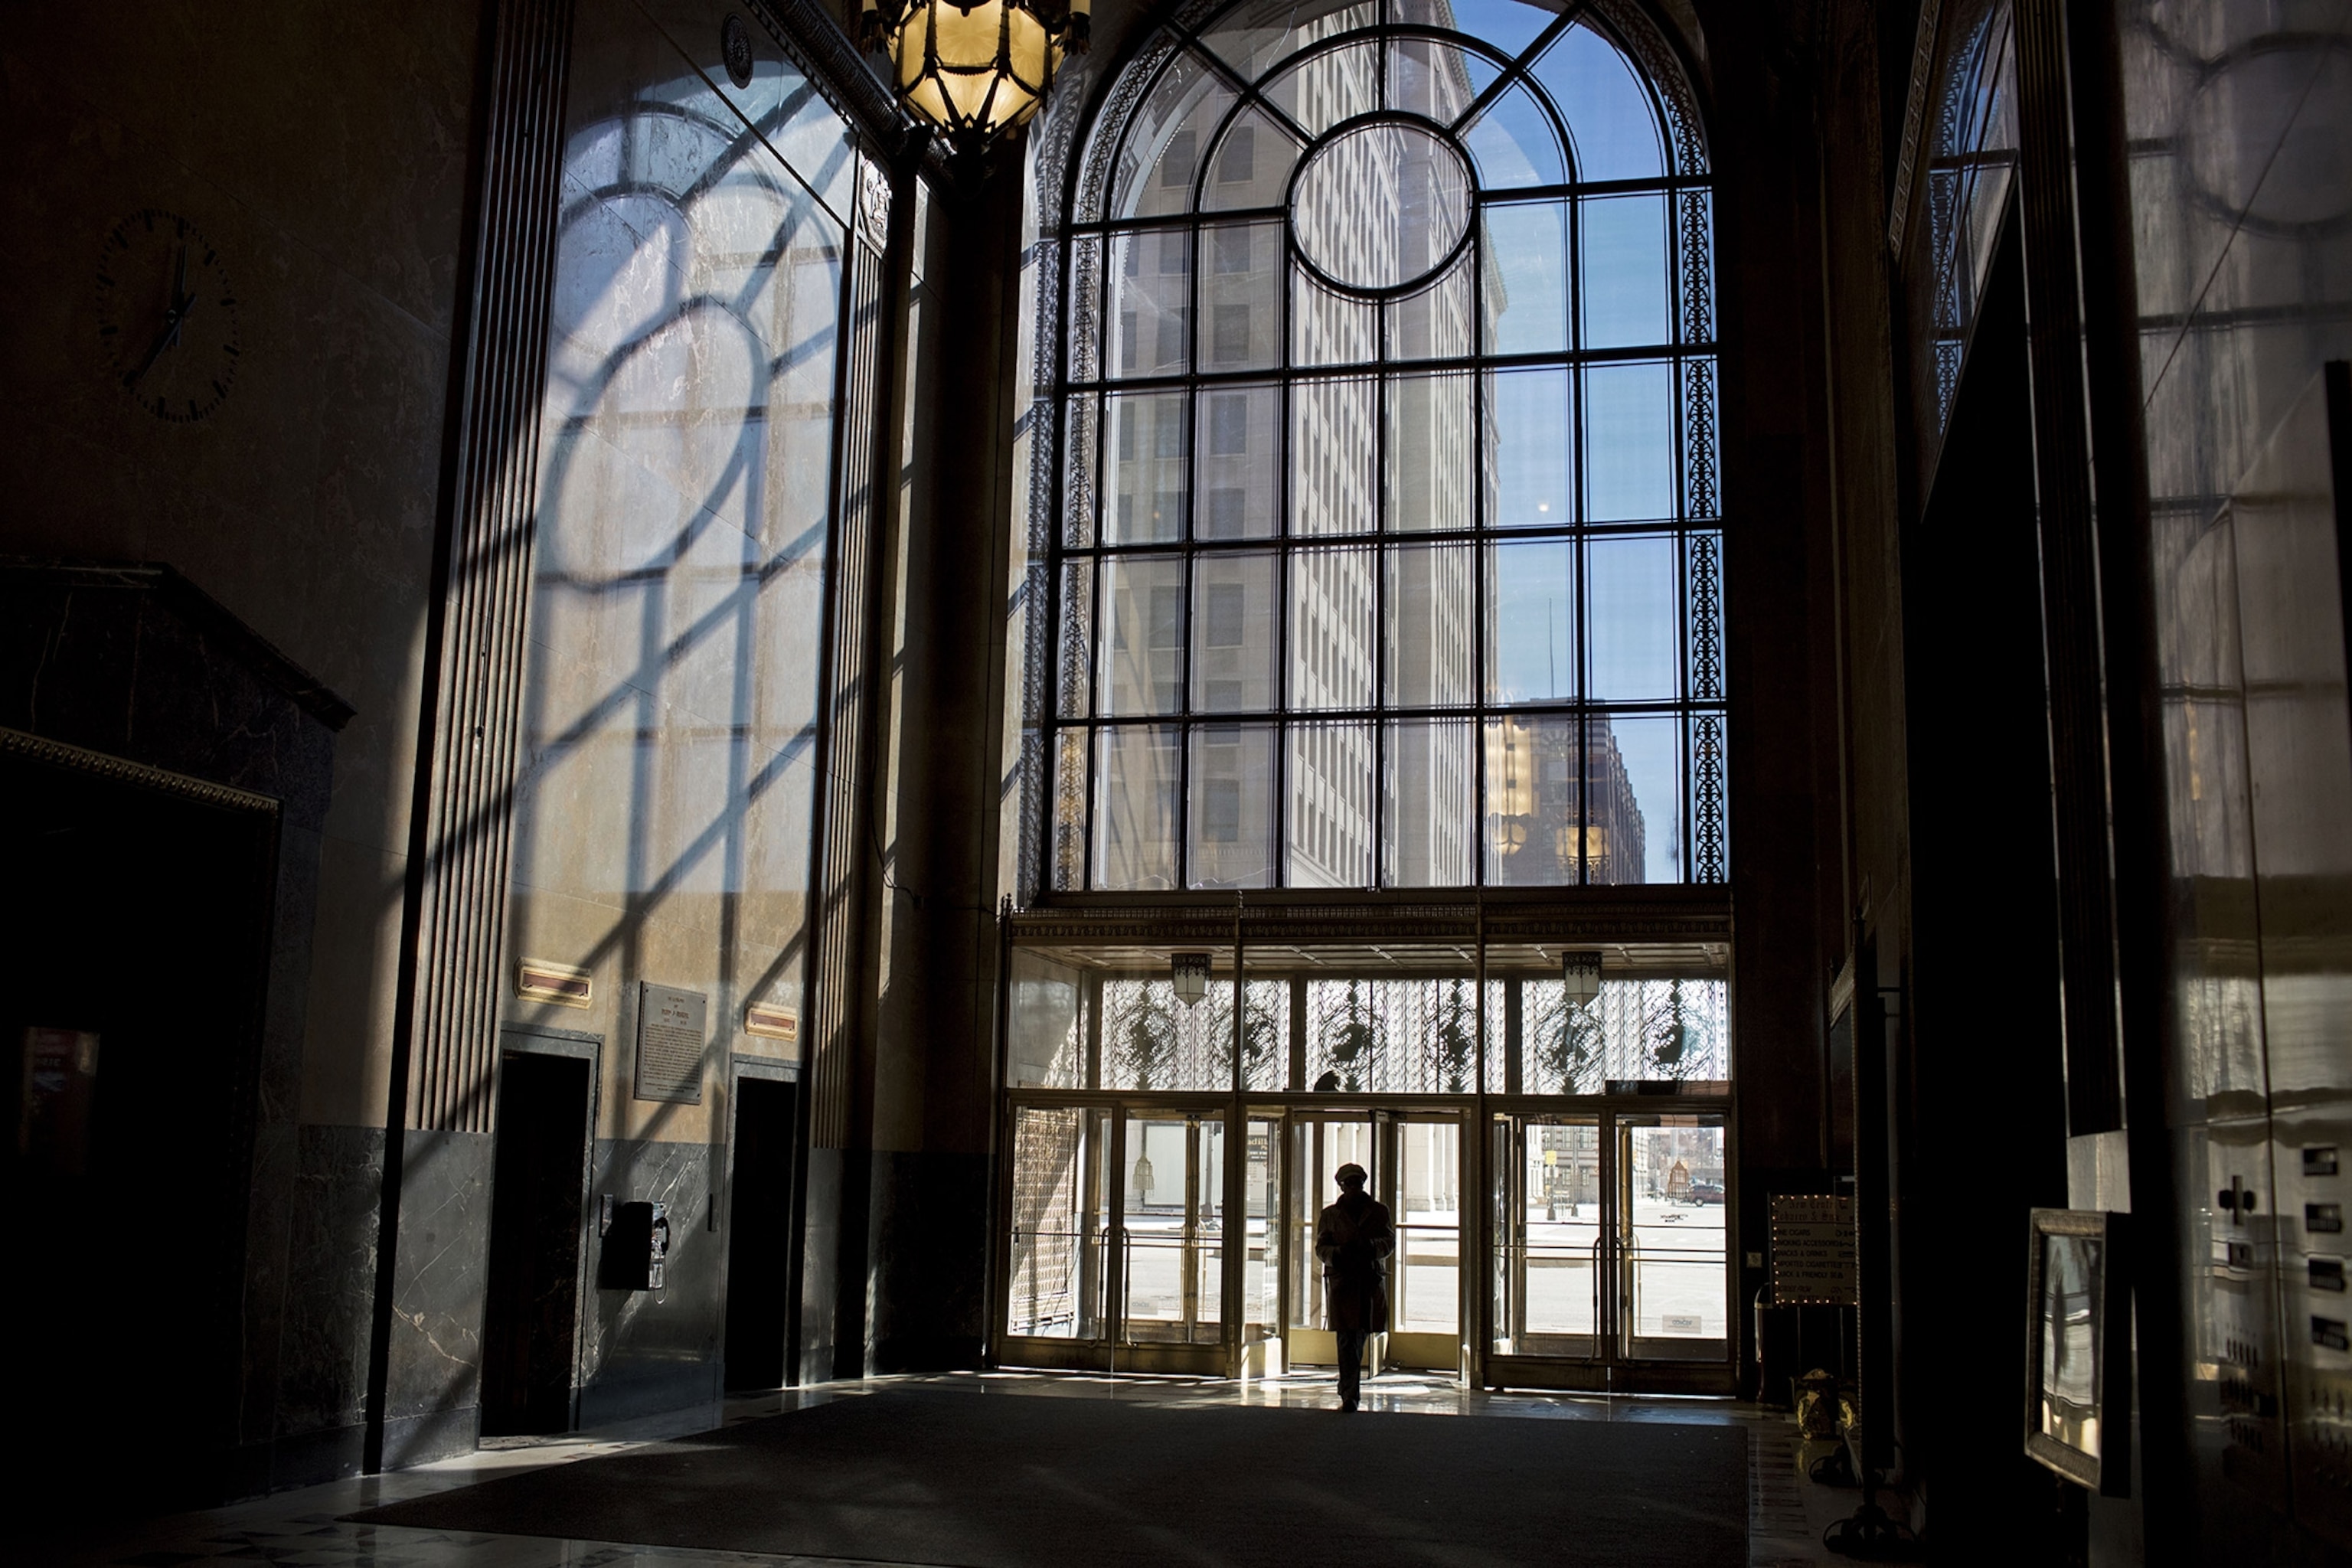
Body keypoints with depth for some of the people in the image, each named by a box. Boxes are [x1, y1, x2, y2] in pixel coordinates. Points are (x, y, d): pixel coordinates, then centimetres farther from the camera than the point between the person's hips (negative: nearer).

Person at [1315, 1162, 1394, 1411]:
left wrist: (1369, 1247, -20)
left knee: (1360, 1336, 9)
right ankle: (1350, 1395, -8)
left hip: (1372, 1282, 1)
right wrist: (1338, 1253, -16)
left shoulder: (1379, 1211, 10)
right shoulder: (1330, 1215, 10)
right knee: (1347, 1339, -8)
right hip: (1341, 1281, -1)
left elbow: (1390, 1241, 1)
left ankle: (1348, 1388, 30)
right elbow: (1321, 1248, 7)